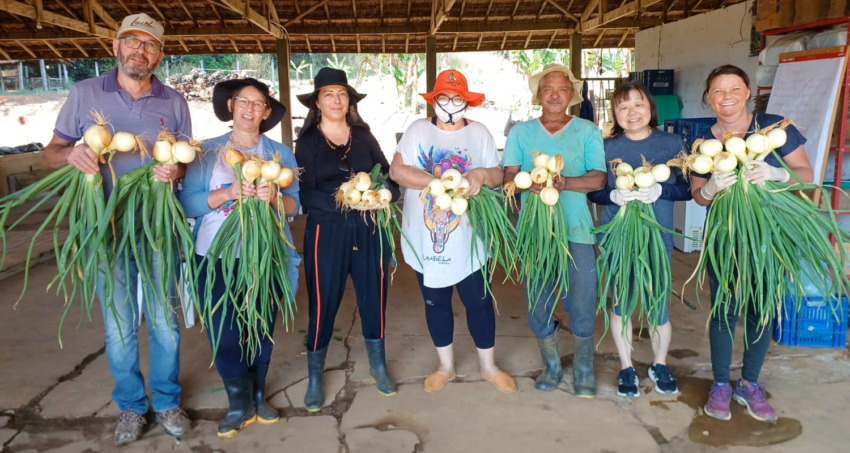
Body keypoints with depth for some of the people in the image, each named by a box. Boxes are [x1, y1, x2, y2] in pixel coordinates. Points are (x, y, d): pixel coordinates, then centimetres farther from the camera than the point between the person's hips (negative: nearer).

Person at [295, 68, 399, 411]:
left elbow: (389, 177, 3)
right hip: (326, 231, -2)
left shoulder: (364, 137, 8)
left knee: (374, 298, 11)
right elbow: (305, 194, -9)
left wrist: (383, 193, -19)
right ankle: (314, 380, 22)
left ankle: (378, 367, 33)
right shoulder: (307, 142, 0)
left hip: (369, 230, 3)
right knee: (323, 304, 3)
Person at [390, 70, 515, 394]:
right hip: (426, 239, 0)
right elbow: (397, 170, -13)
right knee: (435, 303, 14)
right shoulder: (418, 130, -2)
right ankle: (445, 366, 33)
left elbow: (498, 175, 0)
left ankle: (488, 366, 29)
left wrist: (481, 174, -23)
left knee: (479, 302, 8)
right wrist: (439, 182, -23)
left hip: (467, 239, 0)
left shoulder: (479, 132, 2)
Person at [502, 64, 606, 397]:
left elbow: (598, 178, -4)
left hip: (576, 229, -1)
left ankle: (583, 371, 19)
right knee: (538, 304, 7)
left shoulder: (588, 132, 7)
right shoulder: (520, 132, 11)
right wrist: (530, 182, -21)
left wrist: (563, 182, -21)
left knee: (581, 305, -1)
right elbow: (509, 176, 0)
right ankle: (552, 366, 27)